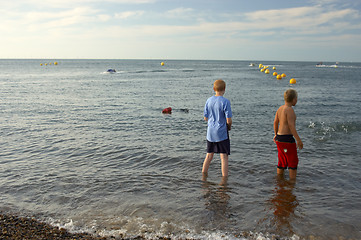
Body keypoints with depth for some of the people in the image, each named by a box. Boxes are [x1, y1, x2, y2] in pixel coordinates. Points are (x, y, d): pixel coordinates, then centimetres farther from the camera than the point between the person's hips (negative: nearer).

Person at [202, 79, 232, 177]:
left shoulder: (209, 100, 2)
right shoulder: (225, 101, -13)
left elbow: (205, 118, 7)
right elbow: (229, 120, -14)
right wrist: (229, 126, 6)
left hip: (210, 132, 6)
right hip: (221, 133, -5)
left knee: (209, 155, 17)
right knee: (224, 156, 2)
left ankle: (204, 175, 25)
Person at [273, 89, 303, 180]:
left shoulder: (280, 108, 9)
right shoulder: (289, 109, -17)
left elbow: (275, 122, 15)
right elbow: (291, 125, -22)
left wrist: (276, 134, 29)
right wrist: (299, 140, -19)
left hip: (279, 138, 9)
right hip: (287, 138, -9)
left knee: (282, 162, 18)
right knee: (293, 162, 3)